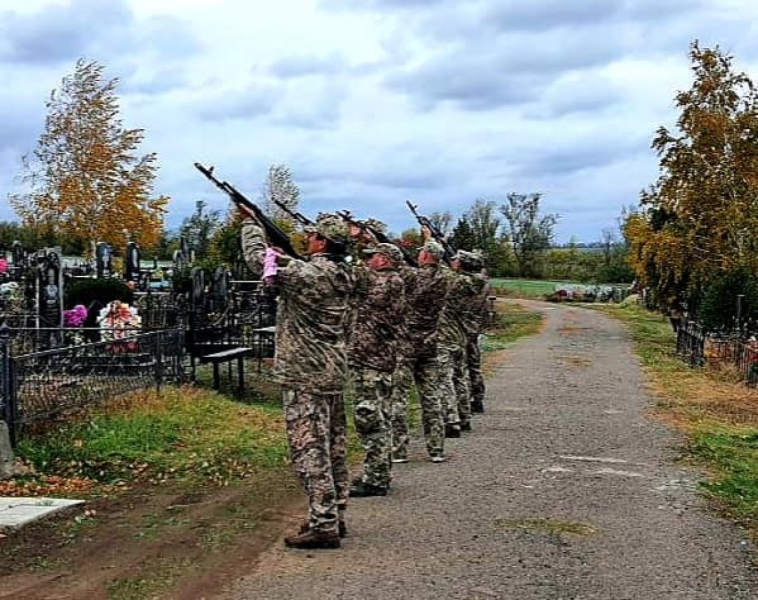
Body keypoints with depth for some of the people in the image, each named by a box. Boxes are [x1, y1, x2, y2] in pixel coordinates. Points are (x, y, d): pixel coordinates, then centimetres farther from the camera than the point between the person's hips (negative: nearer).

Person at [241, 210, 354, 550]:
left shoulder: (309, 275, -18)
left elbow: (257, 258, -12)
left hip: (306, 376, -9)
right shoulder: (343, 277, 7)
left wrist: (251, 223, 5)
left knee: (310, 450, -5)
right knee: (333, 448, 14)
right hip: (333, 372, 9)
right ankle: (335, 517, 24)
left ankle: (323, 525, -3)